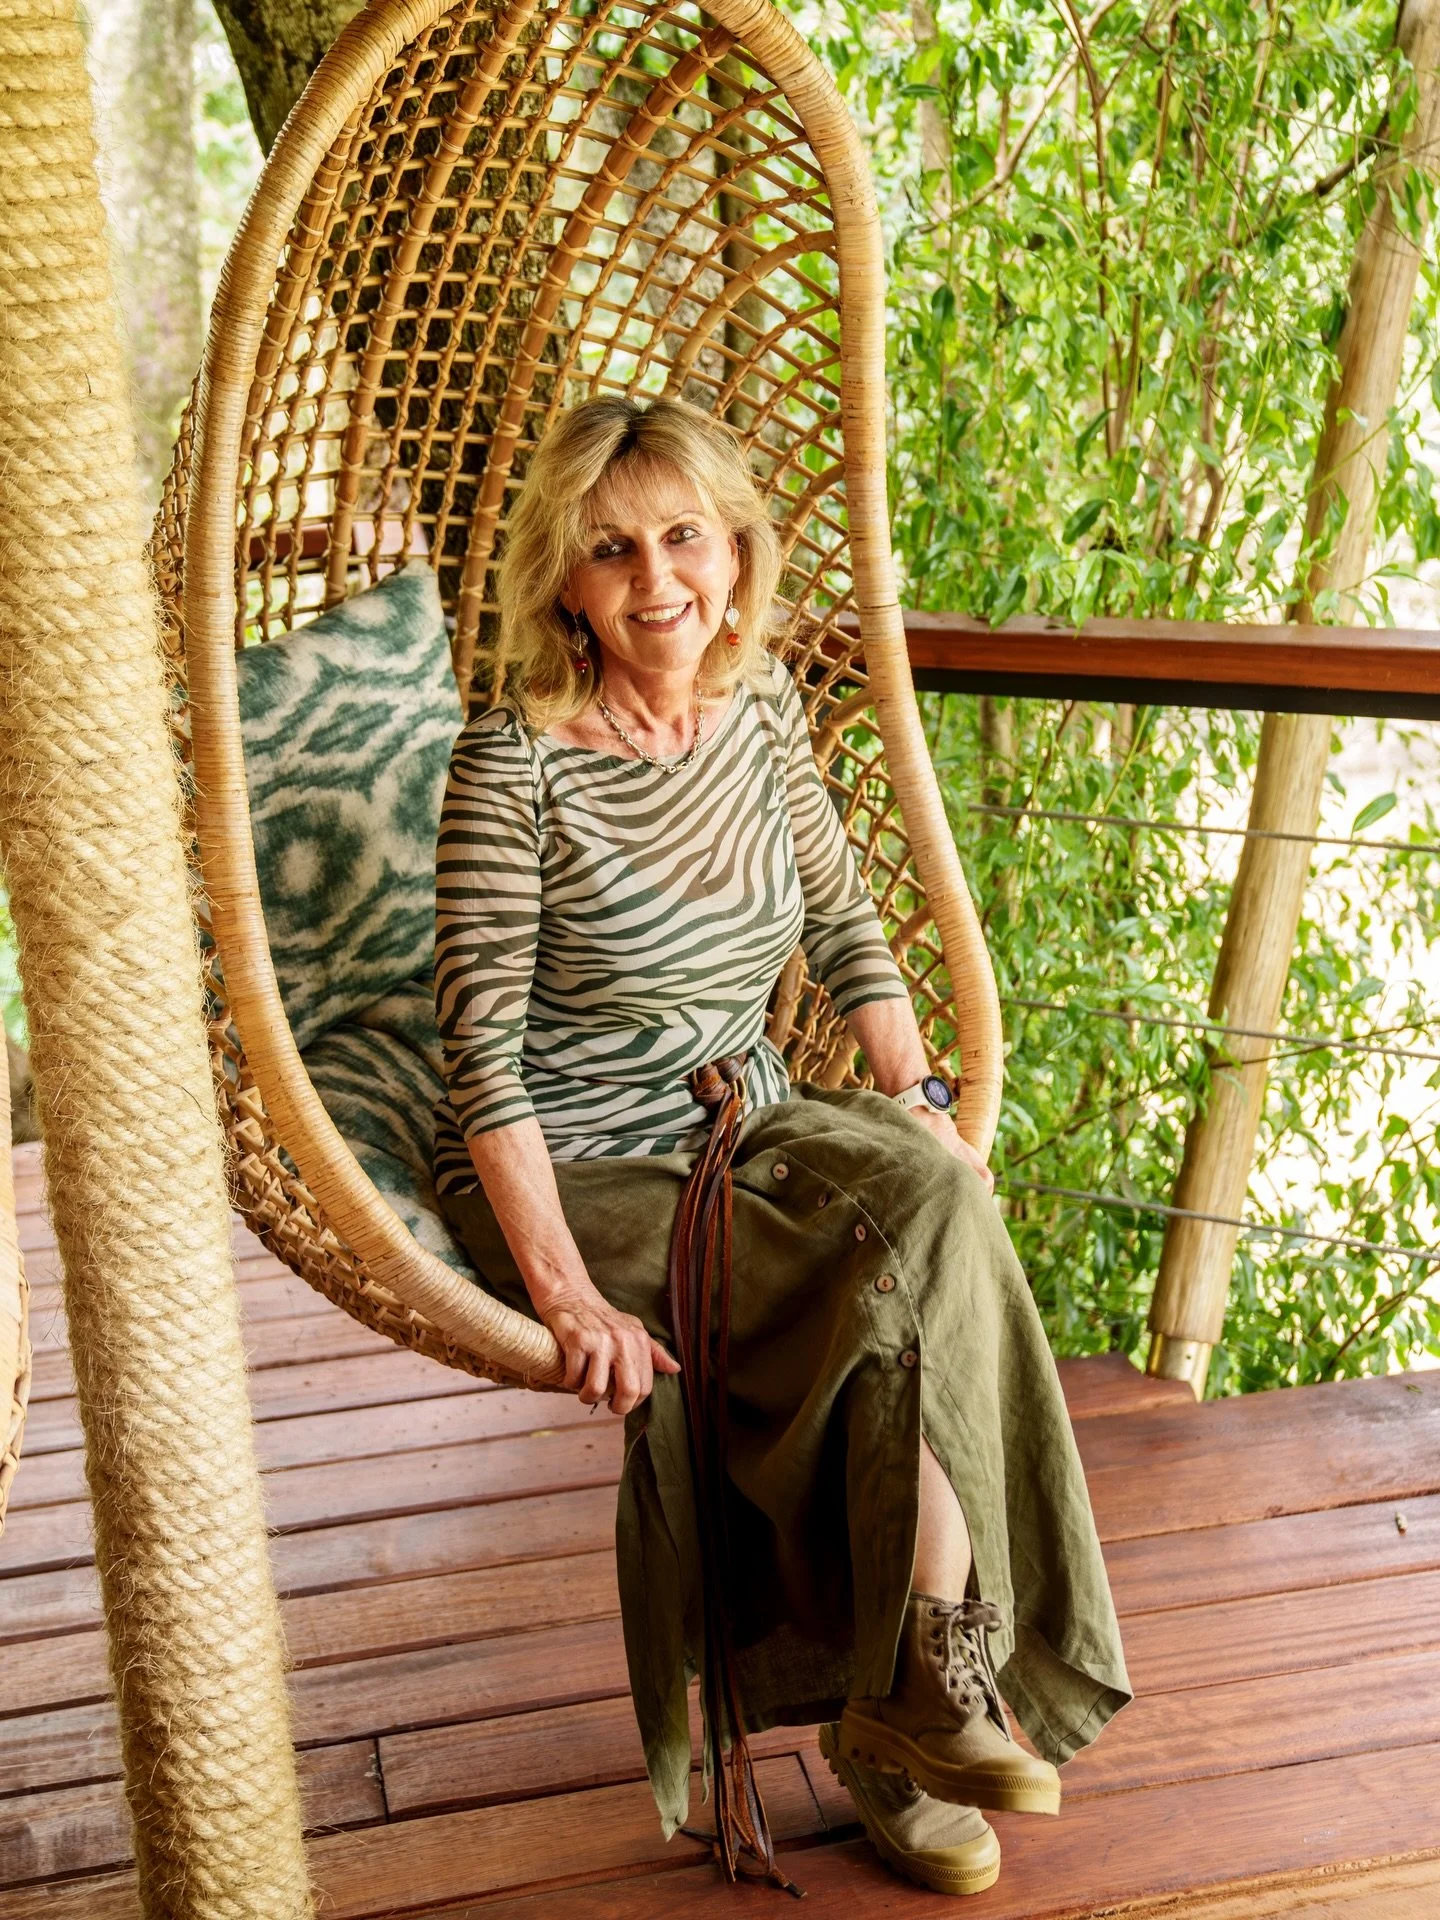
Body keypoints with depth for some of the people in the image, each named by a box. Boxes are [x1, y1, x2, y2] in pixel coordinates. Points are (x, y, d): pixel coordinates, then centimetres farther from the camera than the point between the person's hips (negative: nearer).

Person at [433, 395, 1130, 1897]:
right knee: (909, 1285, -26)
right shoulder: (515, 763, -15)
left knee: (936, 1196, -26)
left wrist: (915, 1098, -2)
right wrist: (567, 1295, -26)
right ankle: (926, 1685, -8)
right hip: (572, 1170, -5)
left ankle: (916, 1691, -18)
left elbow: (842, 923, 13)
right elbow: (482, 1053, -18)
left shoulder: (758, 702, 3)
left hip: (744, 1126, 5)